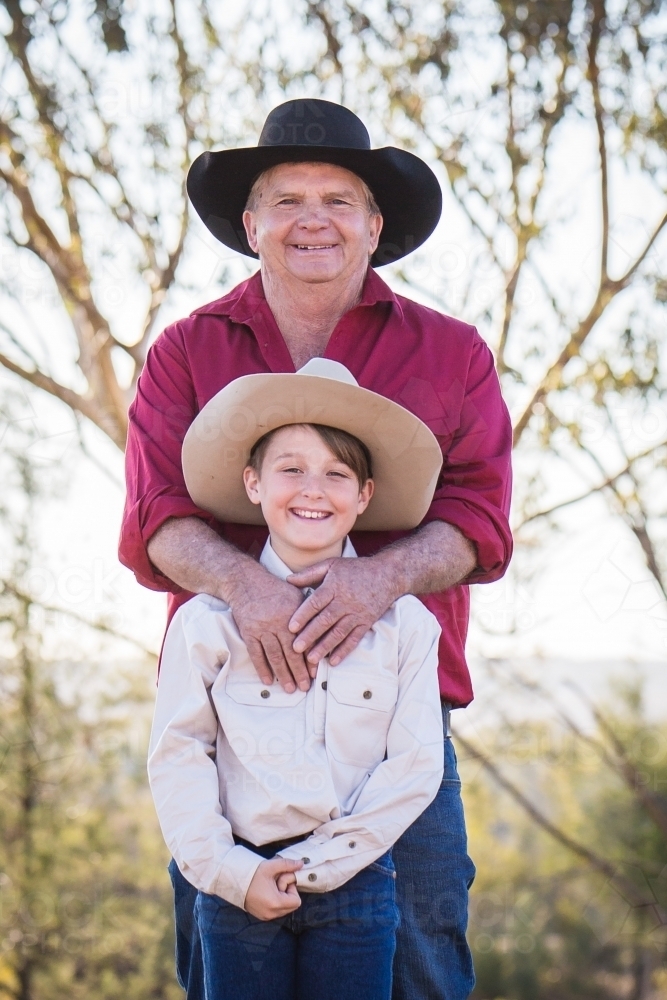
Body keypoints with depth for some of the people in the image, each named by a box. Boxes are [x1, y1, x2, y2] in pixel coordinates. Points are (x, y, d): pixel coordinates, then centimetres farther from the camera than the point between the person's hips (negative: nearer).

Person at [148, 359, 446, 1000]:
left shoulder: (403, 623, 2)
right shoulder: (210, 620, 0)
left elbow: (415, 764, -2)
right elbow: (178, 756, -1)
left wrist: (317, 865, -8)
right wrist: (230, 871, -10)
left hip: (354, 878, 1)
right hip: (239, 885, 0)